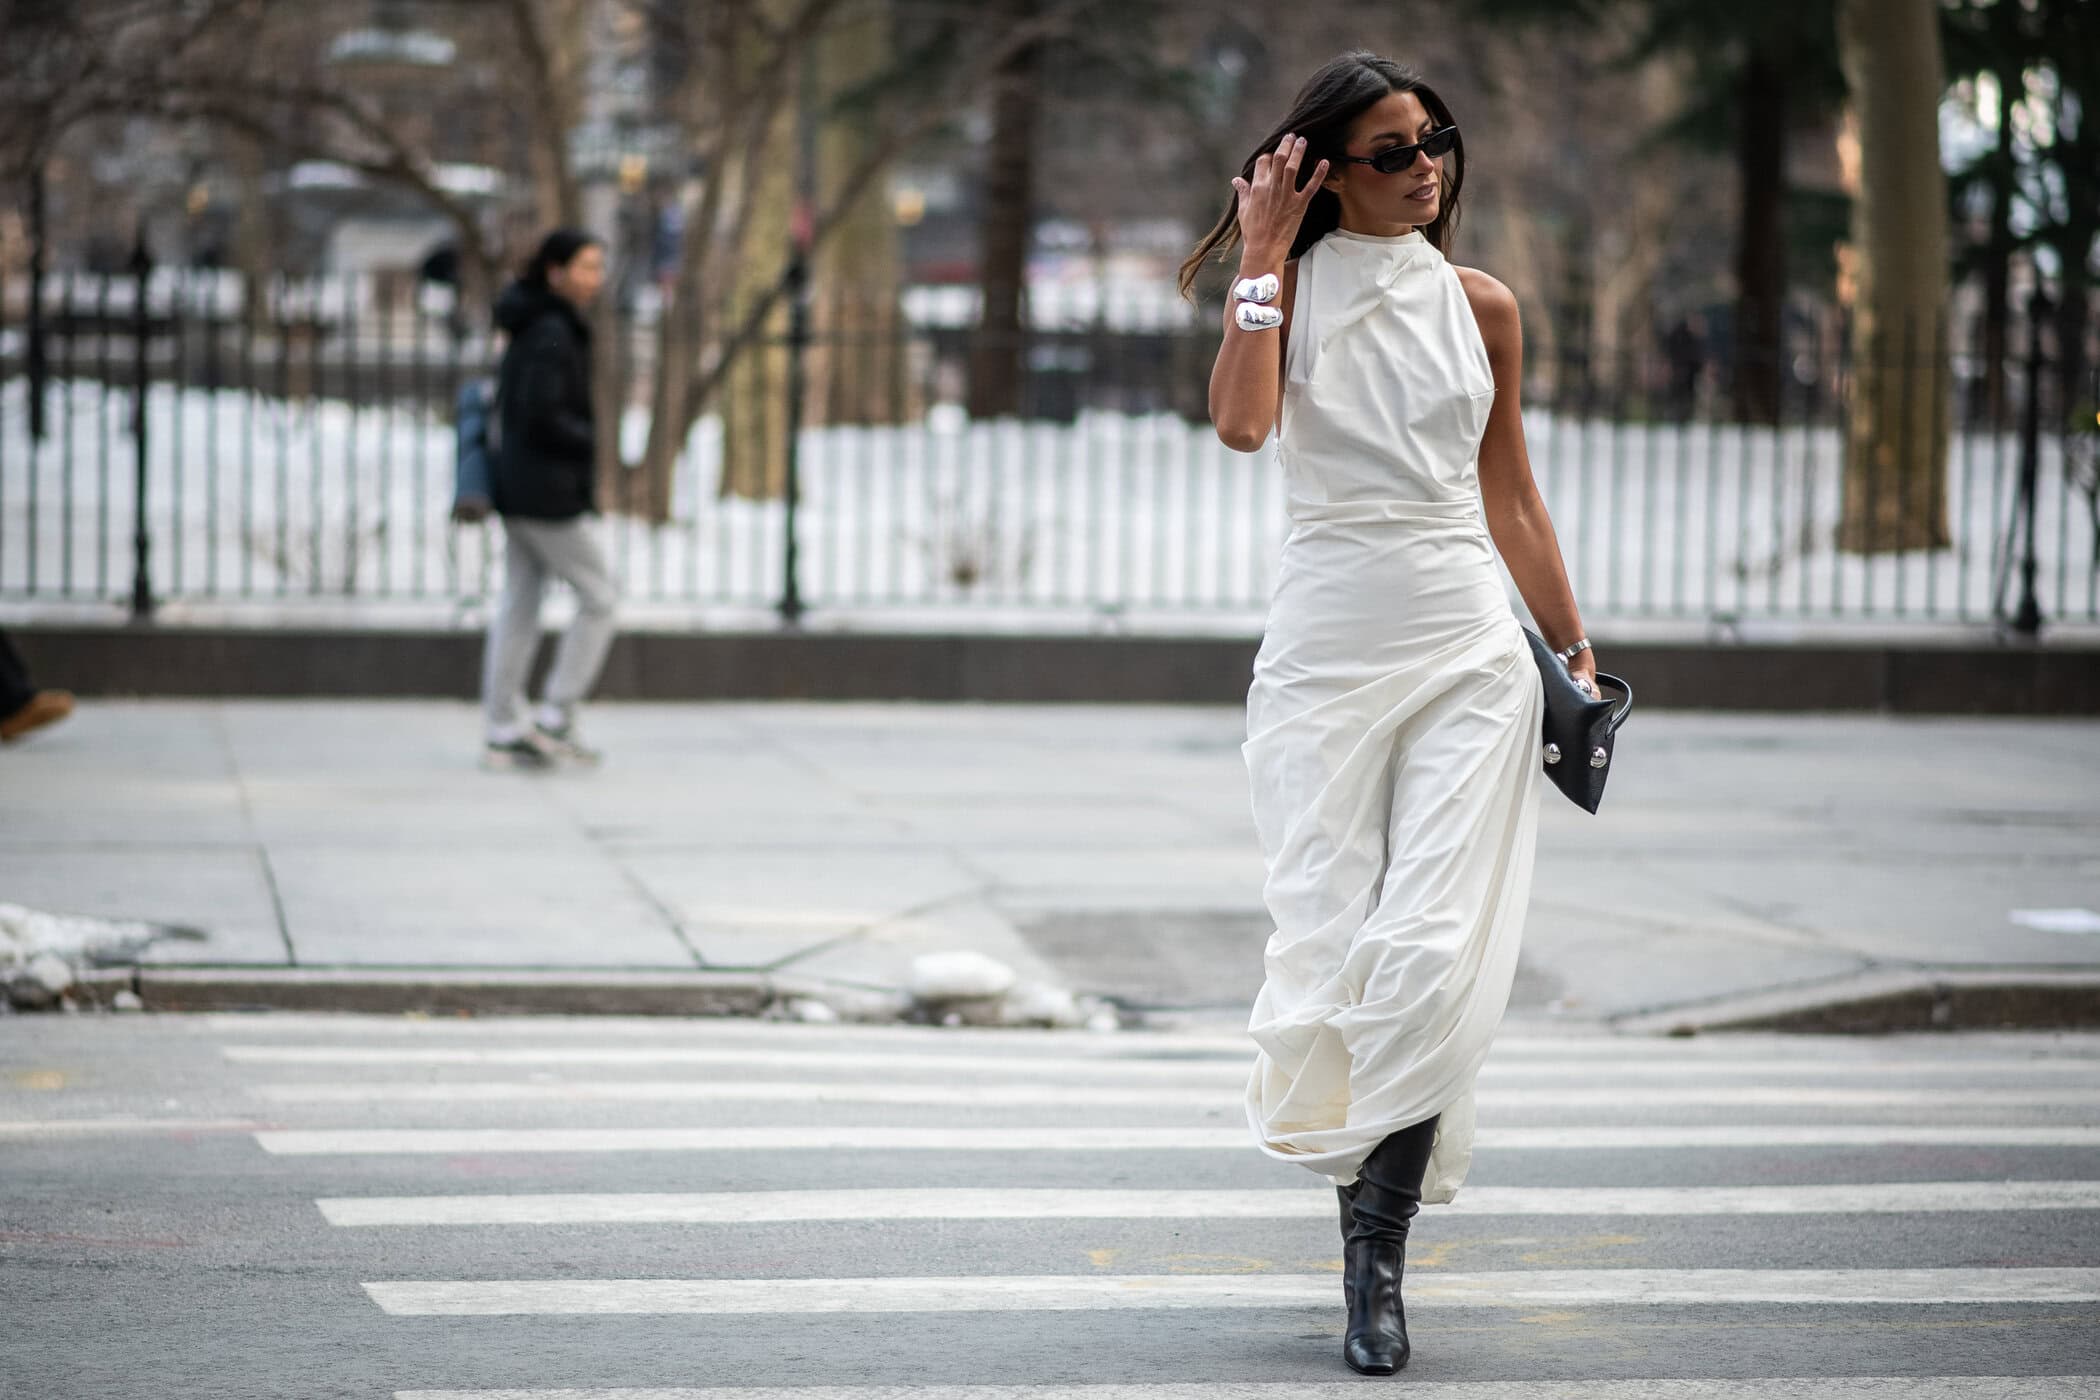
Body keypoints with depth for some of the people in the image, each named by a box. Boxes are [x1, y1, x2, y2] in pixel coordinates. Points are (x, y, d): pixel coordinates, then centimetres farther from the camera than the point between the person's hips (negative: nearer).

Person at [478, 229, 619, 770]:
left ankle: (503, 733, 11)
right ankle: (555, 719, 0)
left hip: (517, 487, 9)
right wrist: (590, 442, -8)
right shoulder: (552, 334, -17)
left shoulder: (531, 329, 14)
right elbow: (541, 415, -24)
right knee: (599, 599, -1)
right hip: (547, 493, -9)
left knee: (518, 609, 9)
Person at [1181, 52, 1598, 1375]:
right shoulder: (1292, 285, 4)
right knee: (1327, 932, -3)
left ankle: (1380, 1245, -4)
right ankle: (1358, 1172, 24)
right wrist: (1265, 255, -12)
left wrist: (1578, 650, 16)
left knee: (1435, 949, -11)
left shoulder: (1482, 306, 10)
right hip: (1328, 633, -1)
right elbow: (1244, 422, -17)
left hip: (1467, 640, 1)